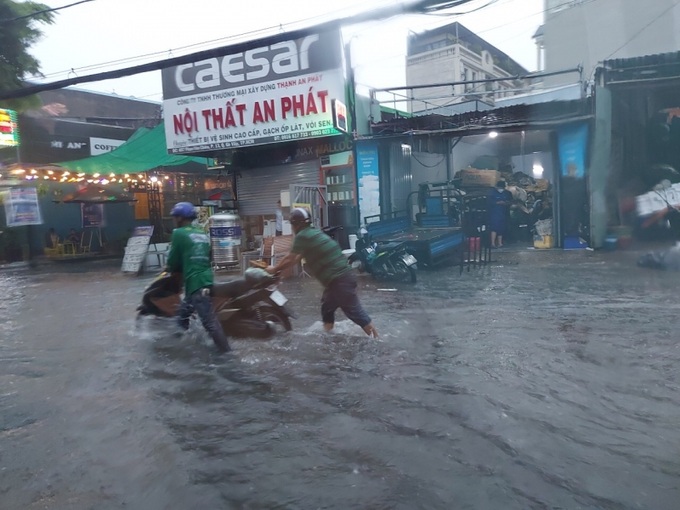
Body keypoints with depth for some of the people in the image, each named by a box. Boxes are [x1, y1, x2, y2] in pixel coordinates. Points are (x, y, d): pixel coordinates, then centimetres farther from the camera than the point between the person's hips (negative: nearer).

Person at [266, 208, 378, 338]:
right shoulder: (314, 233, 18)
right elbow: (297, 258, 24)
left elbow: (290, 259, -3)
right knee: (327, 309, 22)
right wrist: (279, 268, 27)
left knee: (354, 312, -4)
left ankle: (376, 340, -1)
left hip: (338, 280, -10)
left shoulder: (302, 236, -11)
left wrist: (274, 269, 13)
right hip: (343, 276, 10)